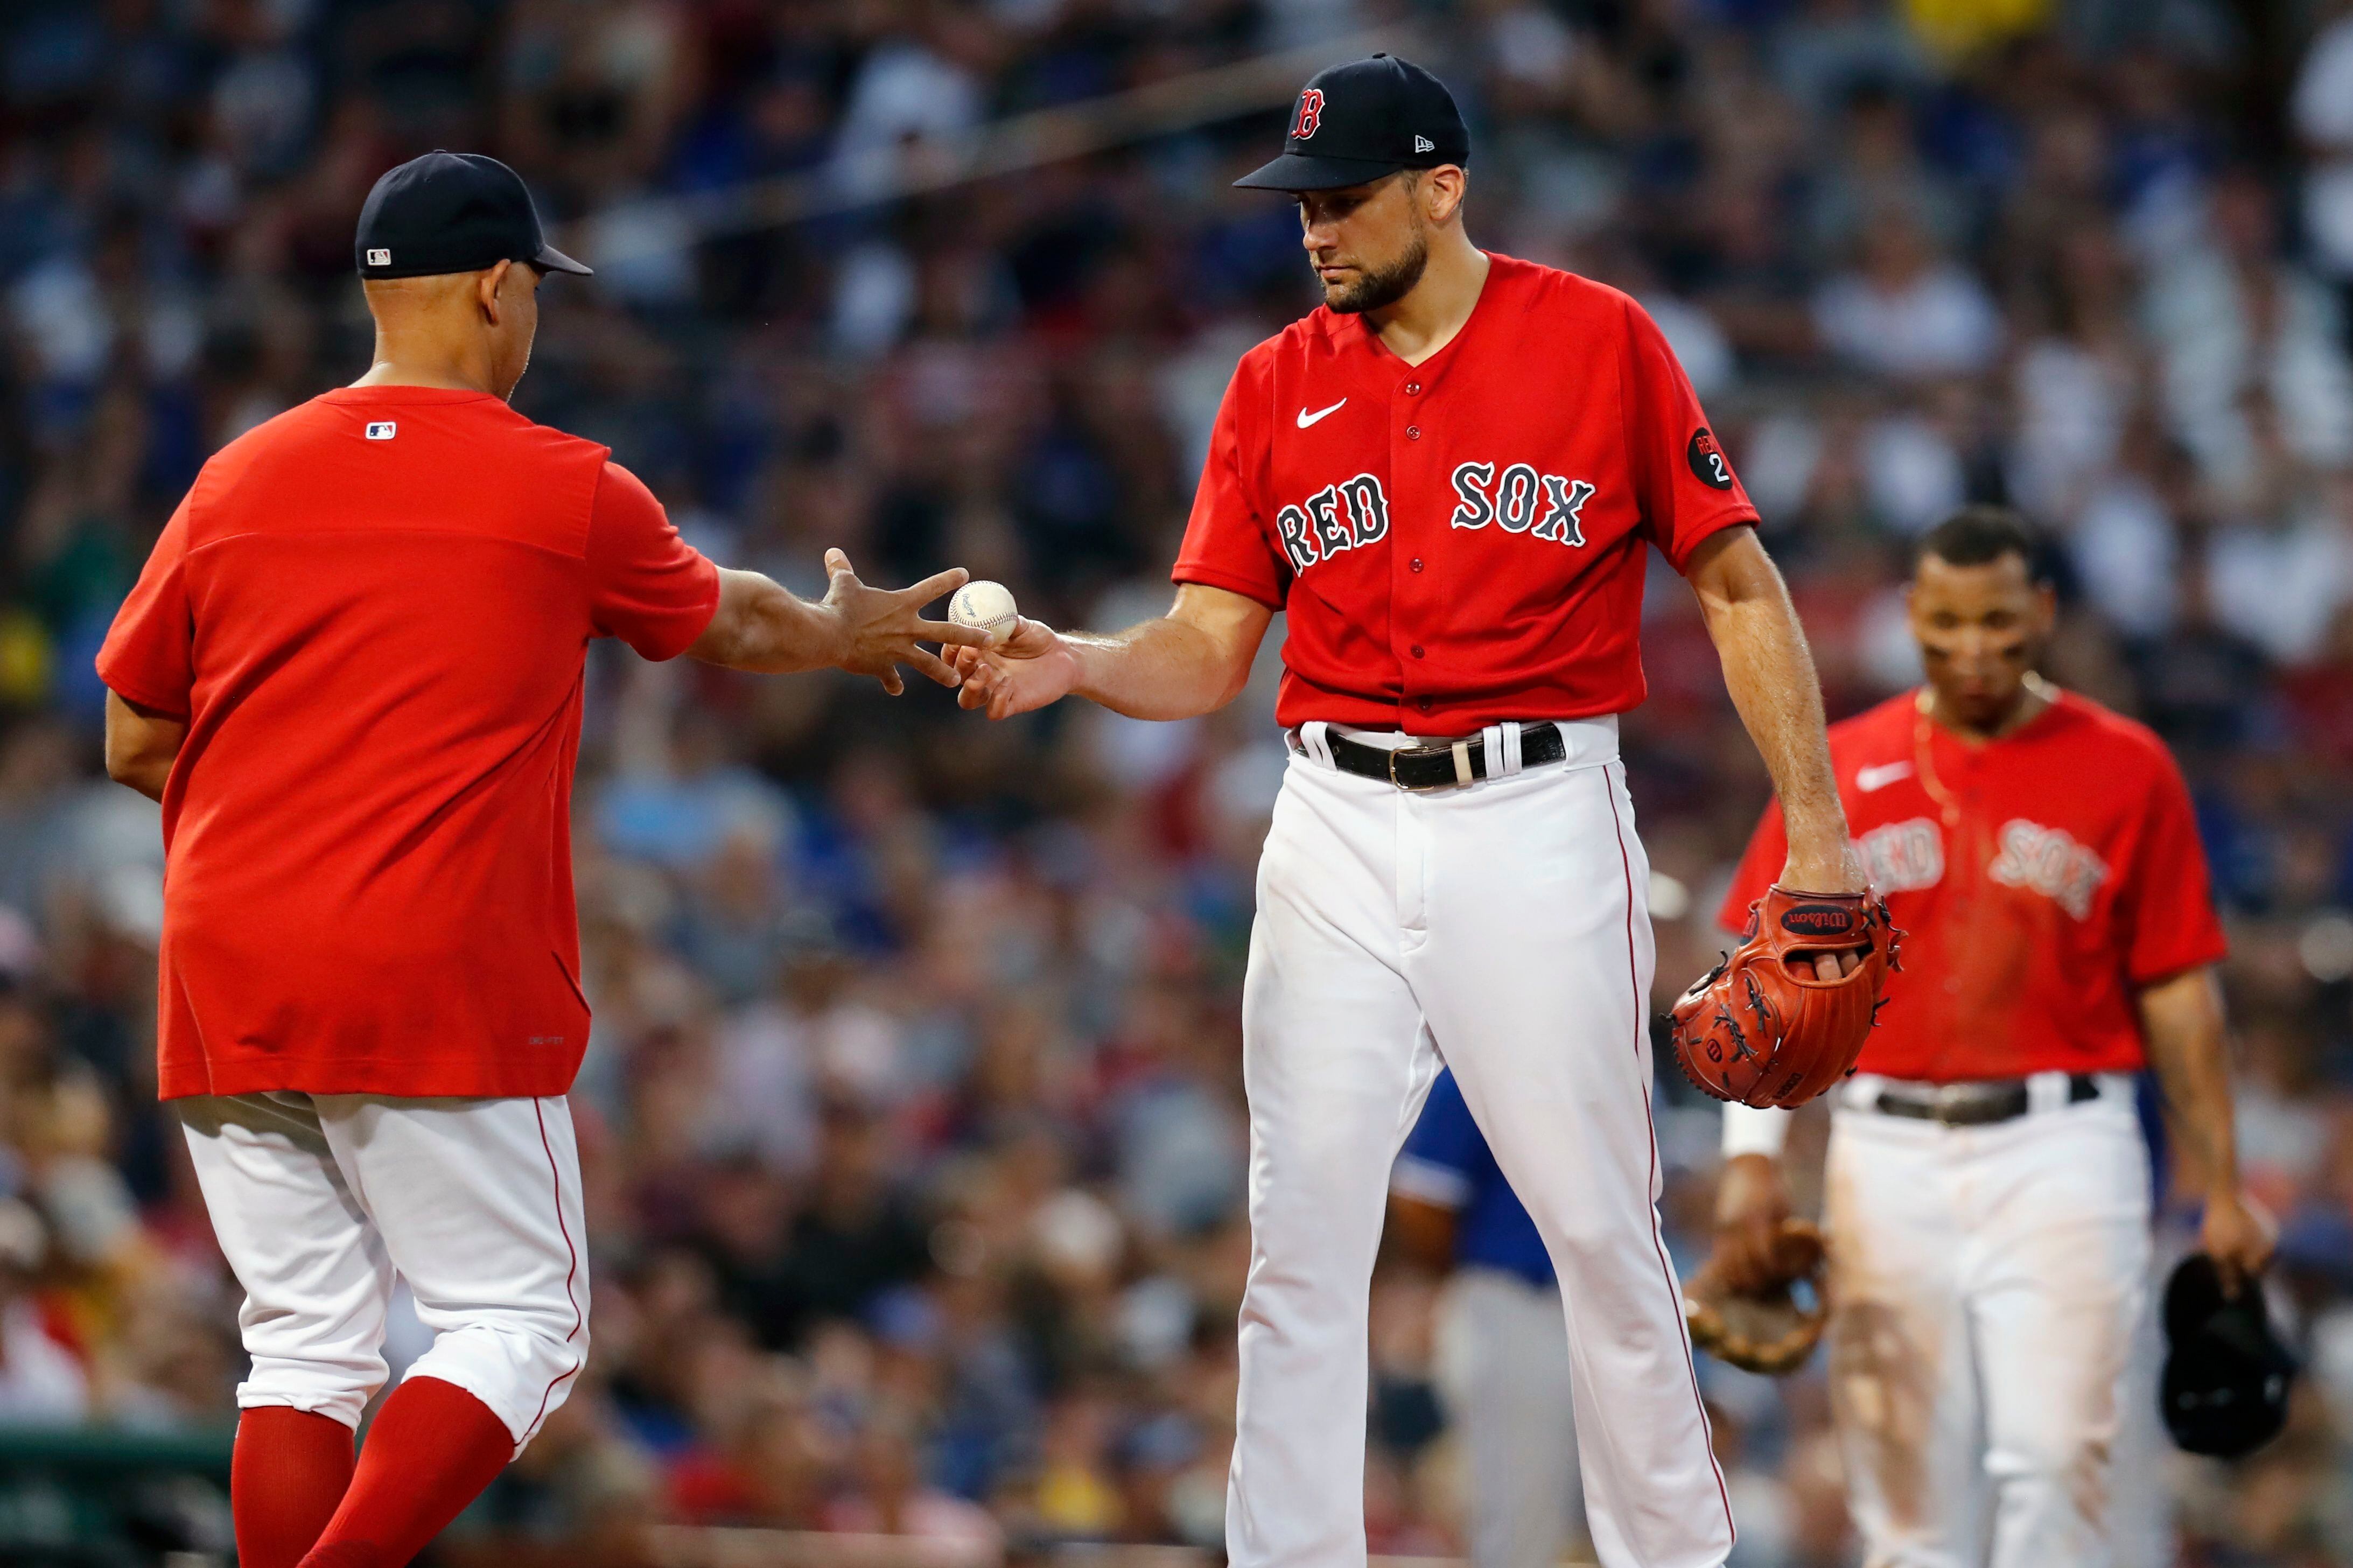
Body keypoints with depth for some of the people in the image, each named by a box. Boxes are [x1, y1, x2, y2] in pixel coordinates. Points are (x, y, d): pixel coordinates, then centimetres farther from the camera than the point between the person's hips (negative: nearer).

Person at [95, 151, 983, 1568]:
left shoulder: (239, 481, 7)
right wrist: (846, 633, 40)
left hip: (227, 977, 4)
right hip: (437, 985, -4)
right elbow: (726, 623, 19)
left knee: (305, 1351, 9)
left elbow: (136, 744, 11)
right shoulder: (569, 494, 0)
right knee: (516, 1328, 2)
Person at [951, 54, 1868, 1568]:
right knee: (1302, 1243, 0)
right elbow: (1208, 649, 5)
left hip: (1542, 821, -3)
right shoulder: (1278, 385, 8)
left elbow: (1740, 587, 1)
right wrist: (1070, 664, -16)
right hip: (1340, 832, 3)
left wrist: (1815, 822, -5)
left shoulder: (1602, 340, -1)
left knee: (1605, 1230, 1)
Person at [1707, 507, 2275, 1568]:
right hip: (1887, 1152, 2)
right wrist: (1751, 1153, -5)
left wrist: (2222, 1191, 3)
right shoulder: (1839, 768, 8)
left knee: (2053, 1455, -13)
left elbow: (2177, 992, 5)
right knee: (1909, 1483, 3)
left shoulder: (2125, 769, 4)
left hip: (2061, 1151, -2)